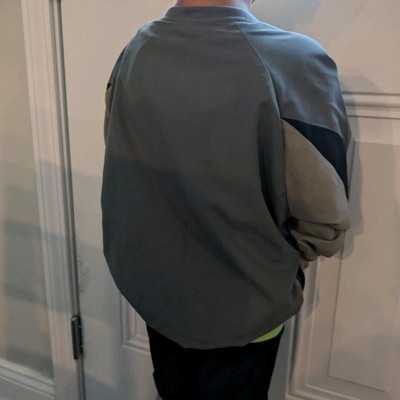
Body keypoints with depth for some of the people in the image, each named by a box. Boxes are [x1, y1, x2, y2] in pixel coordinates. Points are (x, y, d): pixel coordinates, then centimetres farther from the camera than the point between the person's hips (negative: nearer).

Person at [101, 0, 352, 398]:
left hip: (151, 286, 5)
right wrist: (286, 261, -1)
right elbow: (323, 218, -22)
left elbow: (127, 172, -1)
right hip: (241, 304, -4)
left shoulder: (133, 51, -10)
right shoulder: (295, 61, -27)